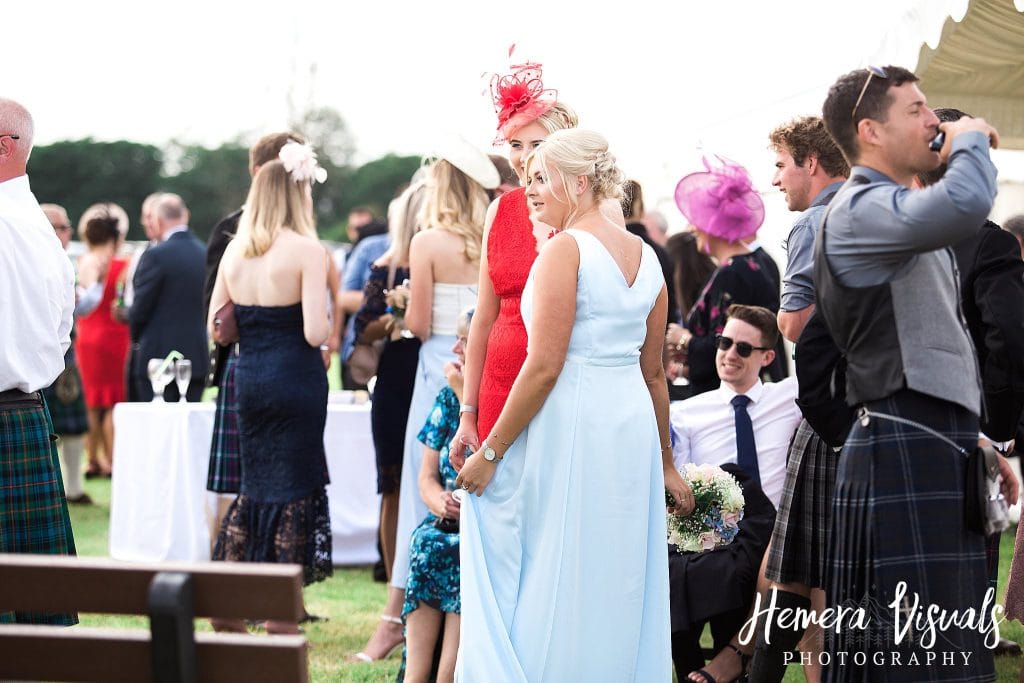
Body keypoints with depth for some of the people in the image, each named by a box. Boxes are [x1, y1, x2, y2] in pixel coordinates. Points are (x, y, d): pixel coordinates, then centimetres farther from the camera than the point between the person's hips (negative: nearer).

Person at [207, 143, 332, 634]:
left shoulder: (235, 250, 5)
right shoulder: (307, 252, -12)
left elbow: (217, 329, 8)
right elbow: (315, 333, -19)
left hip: (249, 378, 6)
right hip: (296, 381, -5)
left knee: (254, 484, 18)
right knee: (293, 489, 2)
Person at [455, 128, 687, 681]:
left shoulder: (565, 249, -12)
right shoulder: (646, 255, 11)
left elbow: (544, 367, -17)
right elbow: (653, 372, 15)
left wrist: (490, 451, -12)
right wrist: (665, 464, 22)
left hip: (568, 427, -8)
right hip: (633, 428, 8)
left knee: (548, 587, -1)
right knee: (619, 588, 13)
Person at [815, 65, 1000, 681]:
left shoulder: (897, 214, 22)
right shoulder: (860, 210, -11)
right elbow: (965, 207, -31)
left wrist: (976, 441, 22)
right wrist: (972, 141, -10)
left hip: (940, 450, 10)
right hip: (904, 452, -10)